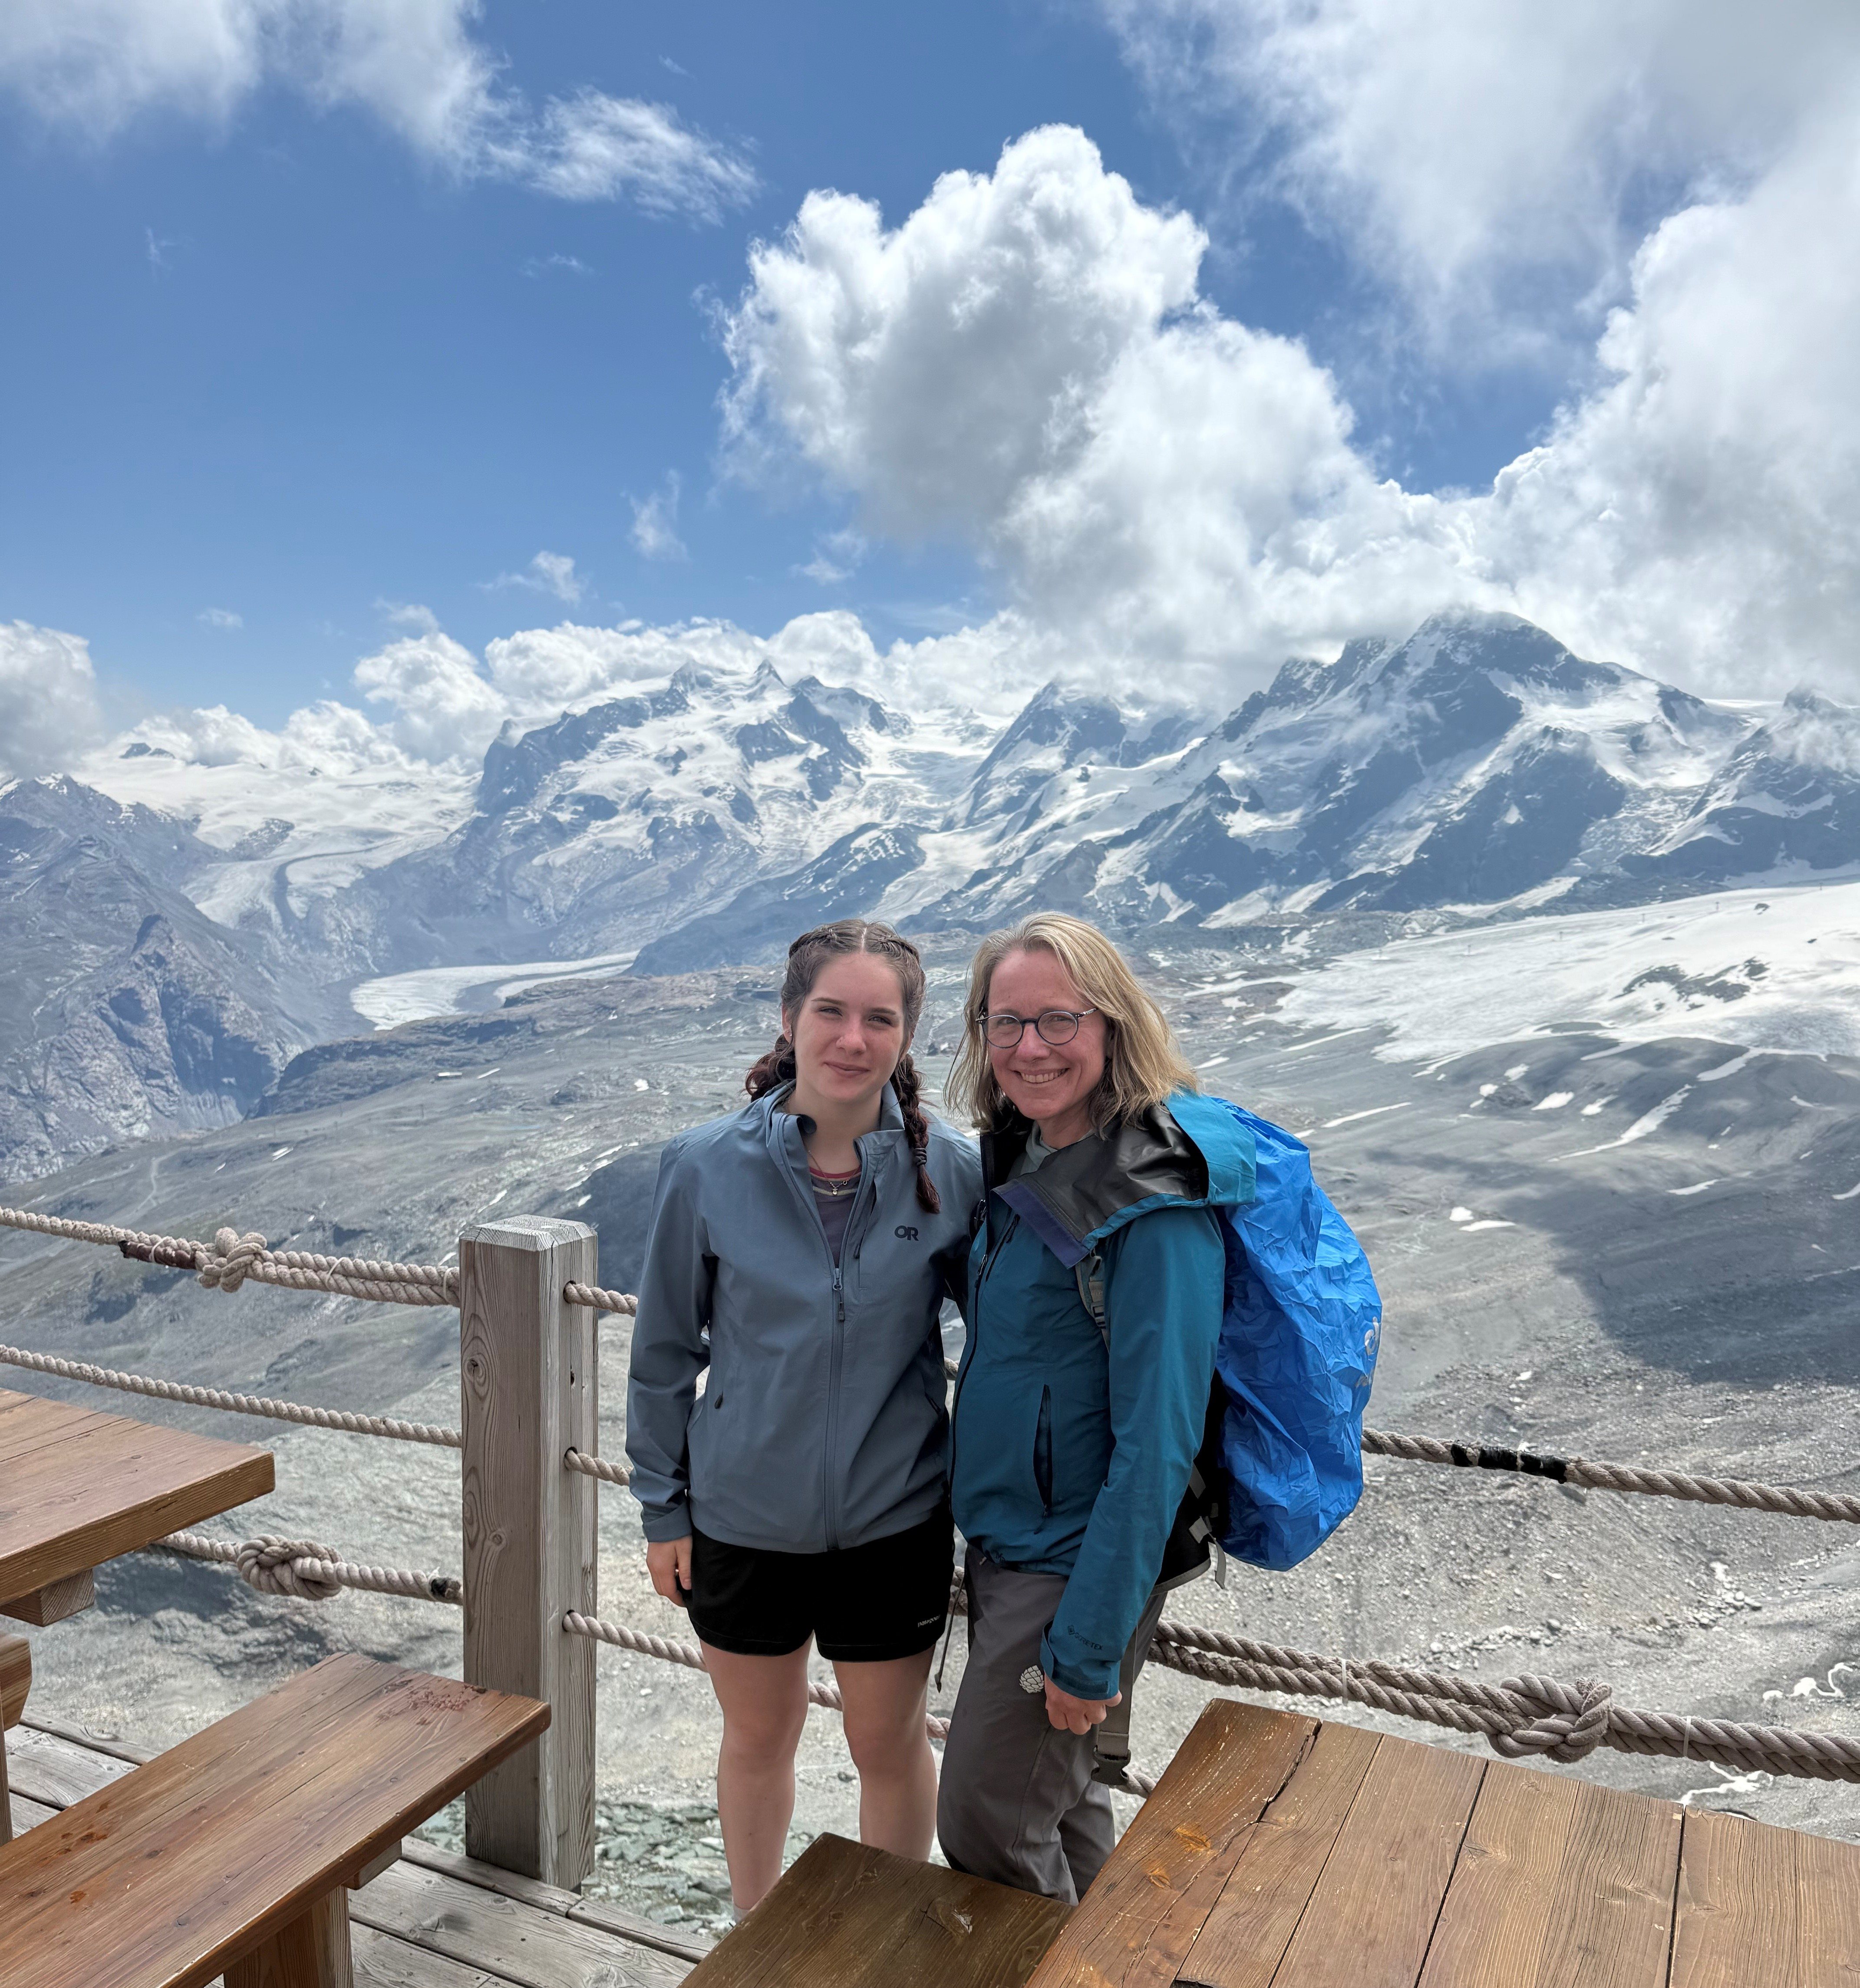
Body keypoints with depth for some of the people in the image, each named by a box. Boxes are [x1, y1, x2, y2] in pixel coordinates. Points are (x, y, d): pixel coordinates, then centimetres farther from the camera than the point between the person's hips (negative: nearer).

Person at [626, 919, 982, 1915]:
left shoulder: (950, 1170, -13)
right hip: (742, 1517, 1)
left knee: (891, 1744, 19)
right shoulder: (705, 1167, -13)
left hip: (894, 1521, 0)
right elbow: (665, 1348, -2)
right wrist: (662, 1506, 2)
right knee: (758, 1735, 22)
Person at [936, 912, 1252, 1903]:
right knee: (1062, 1800, 23)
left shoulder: (1157, 1208, -25)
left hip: (1078, 1566, -8)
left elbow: (1155, 1444, -24)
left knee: (987, 1832, 5)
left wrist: (1088, 1647, -20)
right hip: (1000, 1541, 8)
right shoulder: (1020, 1160, 2)